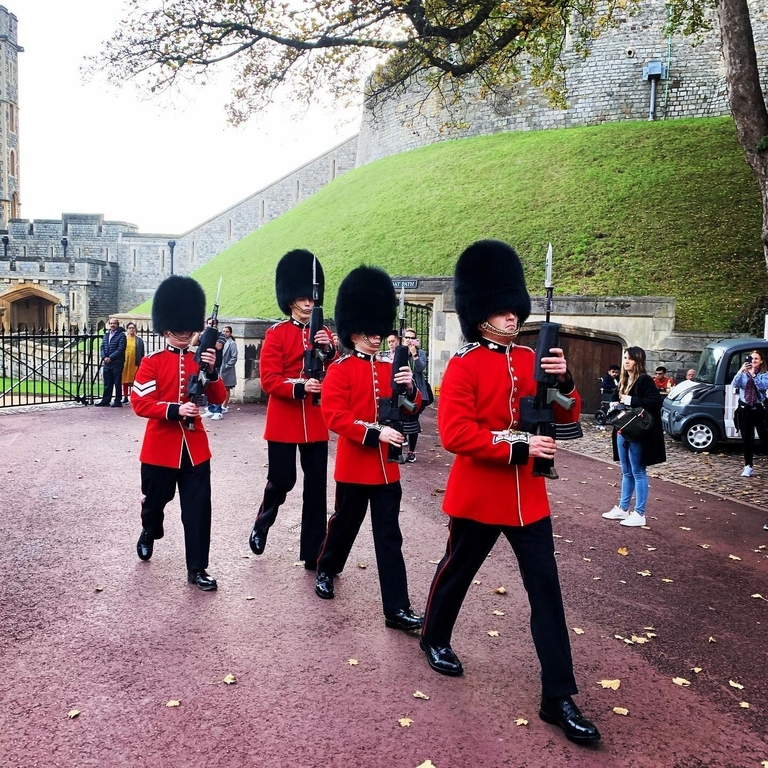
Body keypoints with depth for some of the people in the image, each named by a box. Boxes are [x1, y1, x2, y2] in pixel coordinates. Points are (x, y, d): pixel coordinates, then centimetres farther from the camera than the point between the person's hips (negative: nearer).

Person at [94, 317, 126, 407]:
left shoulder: (121, 335, -4)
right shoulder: (106, 335, 16)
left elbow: (121, 349, -12)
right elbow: (102, 347, 13)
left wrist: (110, 358, -15)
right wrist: (104, 357, -5)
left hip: (117, 363, -6)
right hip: (106, 363, 6)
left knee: (117, 383, -1)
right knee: (107, 383, 11)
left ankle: (118, 401, 6)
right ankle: (106, 400, 18)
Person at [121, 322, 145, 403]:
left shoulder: (139, 340, 6)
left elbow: (142, 353, 6)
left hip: (135, 364, -1)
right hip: (125, 363, 1)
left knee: (134, 381, -3)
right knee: (125, 380, 5)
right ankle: (125, 397, 13)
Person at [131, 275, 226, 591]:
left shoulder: (200, 360, 5)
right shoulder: (152, 362, -4)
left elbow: (219, 399, -1)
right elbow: (139, 402, -12)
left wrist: (211, 371, -18)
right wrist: (175, 410, -25)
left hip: (195, 447, 2)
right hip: (161, 447, -2)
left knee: (198, 509, 0)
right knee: (155, 500, 18)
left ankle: (197, 568, 10)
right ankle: (149, 533, 51)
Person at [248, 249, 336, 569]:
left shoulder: (324, 333, 9)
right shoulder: (276, 333, -3)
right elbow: (269, 380, -10)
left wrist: (329, 351, -14)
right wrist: (299, 387, -26)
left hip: (316, 422, 4)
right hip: (284, 421, -3)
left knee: (316, 487, 5)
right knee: (281, 481, 5)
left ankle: (313, 554, 14)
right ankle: (261, 525, 36)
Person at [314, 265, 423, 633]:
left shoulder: (388, 369, 10)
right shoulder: (340, 369, -7)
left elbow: (410, 410, 12)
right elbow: (334, 416, -17)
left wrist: (409, 389, -10)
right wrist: (375, 432, -25)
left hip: (386, 467, 4)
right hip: (354, 465, -4)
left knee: (389, 537, 4)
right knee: (344, 524, 15)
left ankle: (397, 610, 8)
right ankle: (326, 570, 43)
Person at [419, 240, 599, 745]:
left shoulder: (530, 360, 6)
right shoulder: (463, 366, -10)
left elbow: (567, 417, 5)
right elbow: (455, 433, -20)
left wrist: (564, 381, -15)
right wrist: (517, 447, -25)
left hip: (528, 496, 5)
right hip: (478, 494, -4)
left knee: (546, 589, 4)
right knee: (457, 573, 16)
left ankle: (559, 698, 14)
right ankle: (435, 639, 44)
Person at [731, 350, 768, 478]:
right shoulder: (743, 373, 5)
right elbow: (734, 385, -12)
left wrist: (753, 374, -21)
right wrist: (741, 371, -21)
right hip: (745, 409, 2)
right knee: (747, 440, 4)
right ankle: (748, 466, 10)